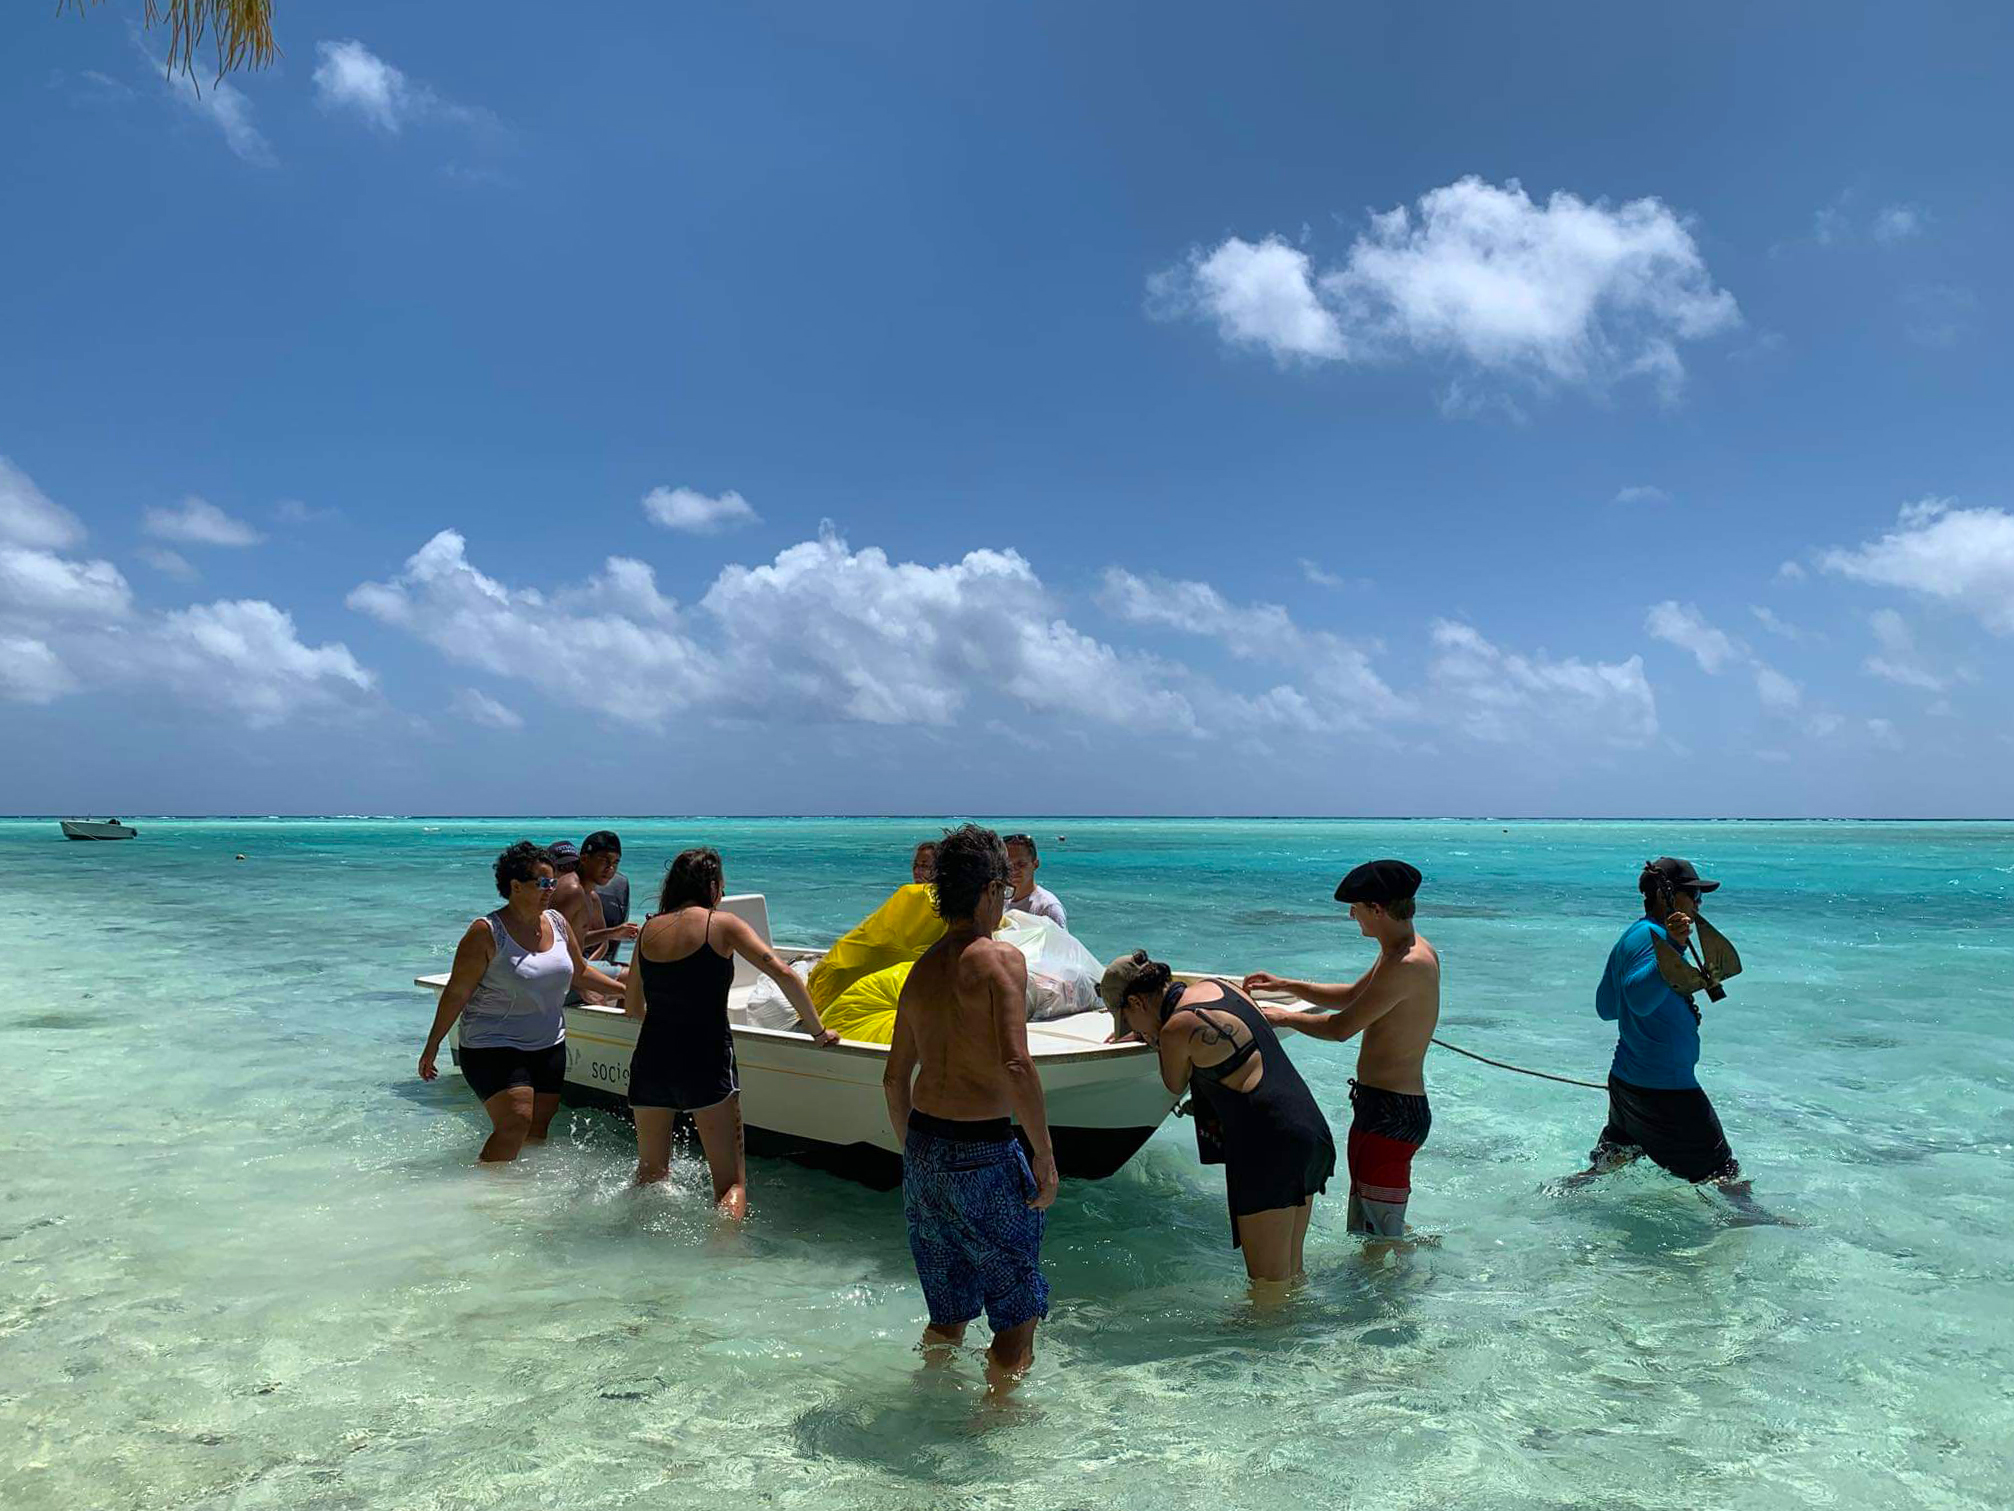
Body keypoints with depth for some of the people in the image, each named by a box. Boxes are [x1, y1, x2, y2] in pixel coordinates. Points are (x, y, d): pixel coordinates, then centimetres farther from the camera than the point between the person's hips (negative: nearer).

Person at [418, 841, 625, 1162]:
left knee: (538, 1130, 7)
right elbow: (456, 993, -10)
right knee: (515, 1123, -18)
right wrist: (432, 1046, -8)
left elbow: (580, 972, 19)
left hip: (549, 1046, 6)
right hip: (493, 1047, -6)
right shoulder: (487, 932, -13)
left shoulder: (557, 922, 5)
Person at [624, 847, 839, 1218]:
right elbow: (783, 973, -11)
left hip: (650, 1061, 5)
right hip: (705, 1061, -5)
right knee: (732, 1183, -2)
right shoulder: (720, 923, -3)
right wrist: (818, 1030, -2)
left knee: (649, 1174, 23)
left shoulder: (649, 929, 11)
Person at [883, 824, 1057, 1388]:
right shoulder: (1000, 959, -13)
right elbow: (1016, 1065, -23)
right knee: (1019, 1309, 12)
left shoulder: (920, 971, 9)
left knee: (948, 1312, 23)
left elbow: (895, 1077, 14)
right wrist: (1045, 1155, -14)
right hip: (982, 1152, -7)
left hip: (923, 1147, 7)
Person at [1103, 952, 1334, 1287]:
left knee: (1268, 1281, 3)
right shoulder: (1218, 987, 12)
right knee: (1292, 1267, 22)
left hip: (1269, 1145, -9)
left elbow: (1175, 1087, 8)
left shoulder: (1176, 1030, -12)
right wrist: (1146, 1033, 39)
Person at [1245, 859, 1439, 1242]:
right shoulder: (1403, 950, 9)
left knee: (1380, 1236, -2)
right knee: (1369, 1227, 23)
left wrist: (1285, 1018, -3)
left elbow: (1341, 1028, -19)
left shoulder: (1408, 964, -24)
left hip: (1393, 1113, -11)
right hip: (1380, 1105, 11)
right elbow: (1352, 996, 23)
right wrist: (1285, 985, 18)